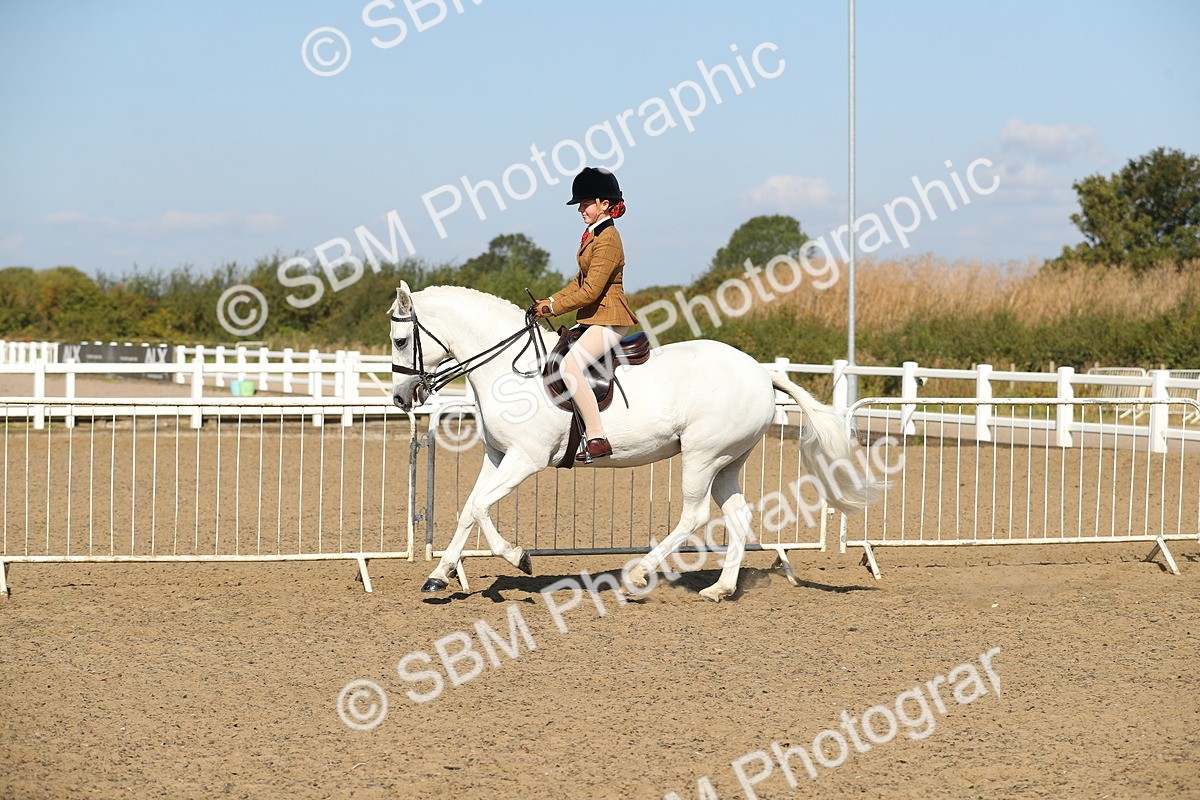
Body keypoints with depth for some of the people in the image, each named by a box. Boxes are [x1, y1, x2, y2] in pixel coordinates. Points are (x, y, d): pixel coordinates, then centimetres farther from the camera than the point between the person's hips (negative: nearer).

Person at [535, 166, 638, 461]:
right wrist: (551, 301, 10)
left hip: (608, 319, -11)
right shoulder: (593, 235, 15)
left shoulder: (607, 239, -16)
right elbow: (581, 280, 23)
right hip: (593, 318, 11)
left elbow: (591, 291, -20)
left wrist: (553, 308, -13)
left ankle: (597, 438, -29)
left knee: (570, 364, -28)